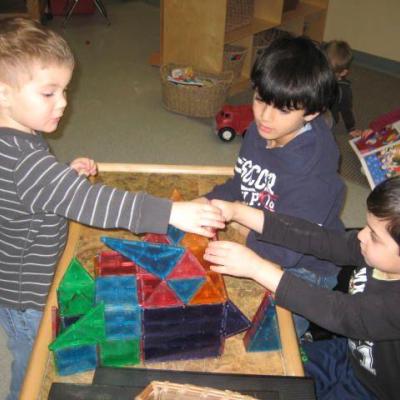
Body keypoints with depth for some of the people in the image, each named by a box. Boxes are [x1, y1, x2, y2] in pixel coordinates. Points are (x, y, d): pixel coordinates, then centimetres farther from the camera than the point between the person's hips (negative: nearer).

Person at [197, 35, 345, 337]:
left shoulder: (313, 174, -32)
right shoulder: (261, 131, -10)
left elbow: (285, 252, -31)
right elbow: (241, 184, 5)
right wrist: (207, 203, -12)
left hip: (303, 270, -7)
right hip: (257, 241, 7)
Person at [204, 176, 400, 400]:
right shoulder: (373, 249, -18)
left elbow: (338, 312, -41)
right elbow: (315, 239, -20)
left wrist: (257, 267, -41)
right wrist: (236, 211, -26)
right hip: (349, 354, 5)